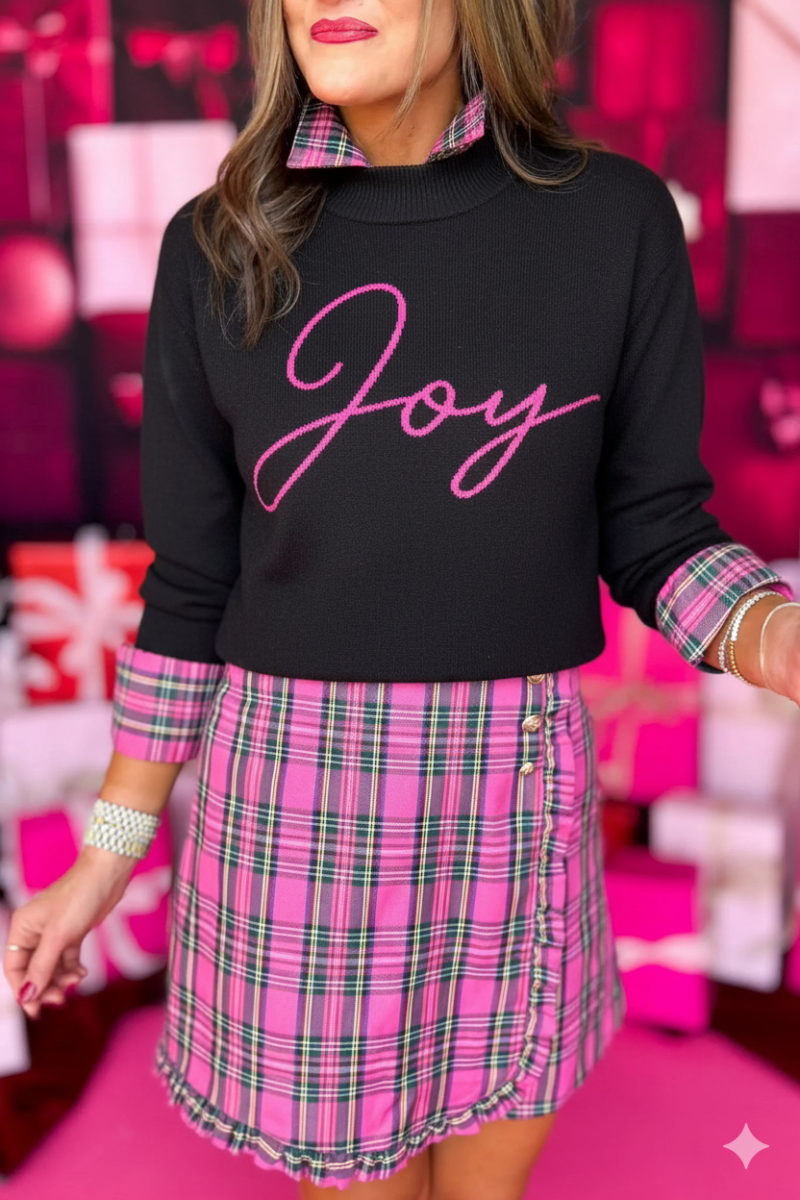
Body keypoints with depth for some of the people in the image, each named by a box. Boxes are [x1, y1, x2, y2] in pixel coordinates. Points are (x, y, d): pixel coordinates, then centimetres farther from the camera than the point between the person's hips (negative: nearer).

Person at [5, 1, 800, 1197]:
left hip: (514, 802, 1)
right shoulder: (222, 245, -4)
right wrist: (109, 853, 5)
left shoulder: (618, 220, -5)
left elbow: (652, 530, -1)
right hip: (296, 798, 0)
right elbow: (195, 574, 2)